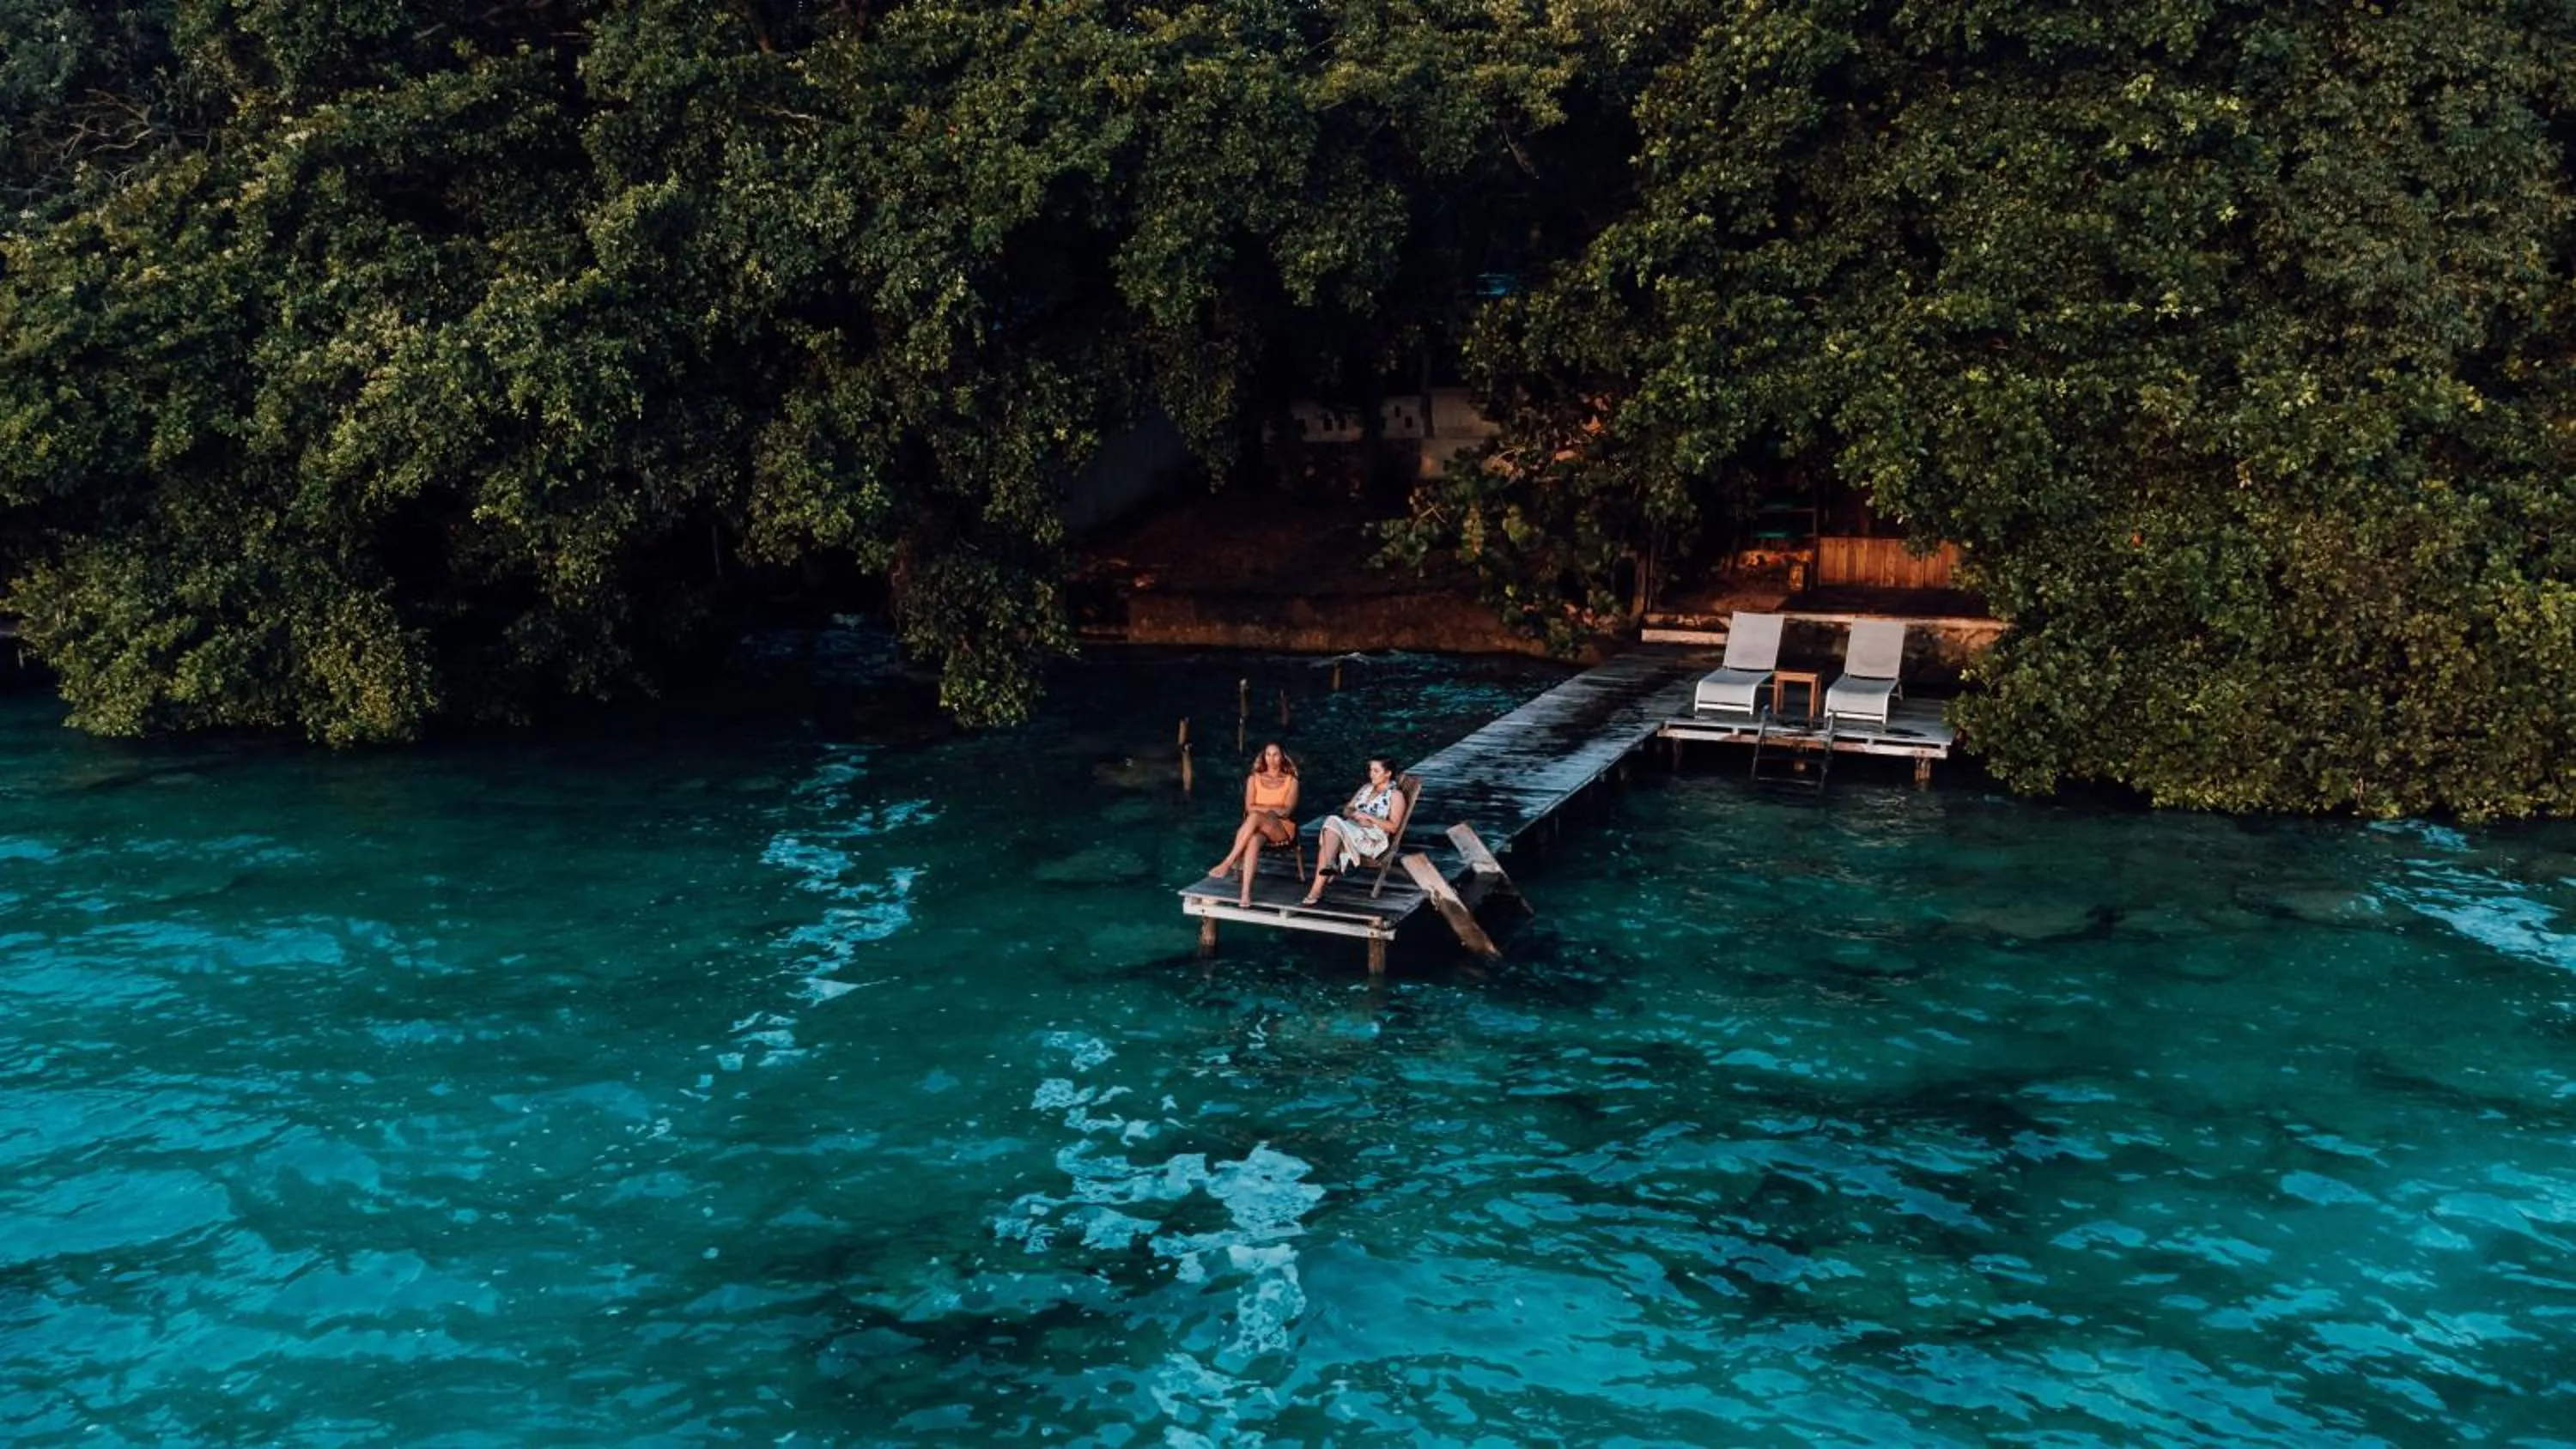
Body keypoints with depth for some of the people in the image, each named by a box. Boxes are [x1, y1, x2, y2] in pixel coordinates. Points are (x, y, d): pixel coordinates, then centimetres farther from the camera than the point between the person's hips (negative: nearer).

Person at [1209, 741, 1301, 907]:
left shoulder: (1290, 781, 11)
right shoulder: (1254, 778, 17)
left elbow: (1286, 811, -2)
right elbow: (1249, 807, 5)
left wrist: (1260, 808, -9)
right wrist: (1273, 808, -7)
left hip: (1283, 829, -1)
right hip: (1257, 827, 1)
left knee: (1255, 816, -37)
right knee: (1254, 839, -40)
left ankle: (1228, 862, -41)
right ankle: (1246, 892, -54)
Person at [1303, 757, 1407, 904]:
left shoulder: (1395, 795, 4)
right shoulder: (1366, 788, 24)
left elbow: (1393, 827, -6)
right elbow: (1346, 810, 18)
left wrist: (1368, 817, -13)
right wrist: (1356, 815, -5)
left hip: (1374, 841, -6)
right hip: (1352, 830, 6)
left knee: (1334, 824, -29)